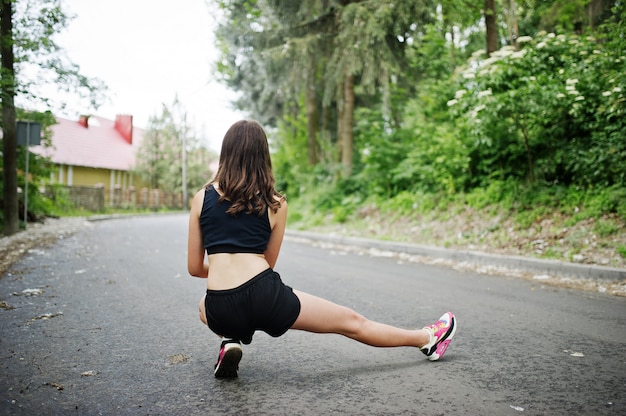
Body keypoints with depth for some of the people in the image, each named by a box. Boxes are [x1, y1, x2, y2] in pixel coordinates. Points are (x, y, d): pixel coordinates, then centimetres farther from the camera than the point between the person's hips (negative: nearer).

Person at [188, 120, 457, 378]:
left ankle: (231, 341, 12)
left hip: (221, 311, 1)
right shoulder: (276, 204, 6)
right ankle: (428, 340, 33)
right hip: (265, 296, -1)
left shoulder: (201, 198, 7)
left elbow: (194, 267, 12)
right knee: (352, 322, 19)